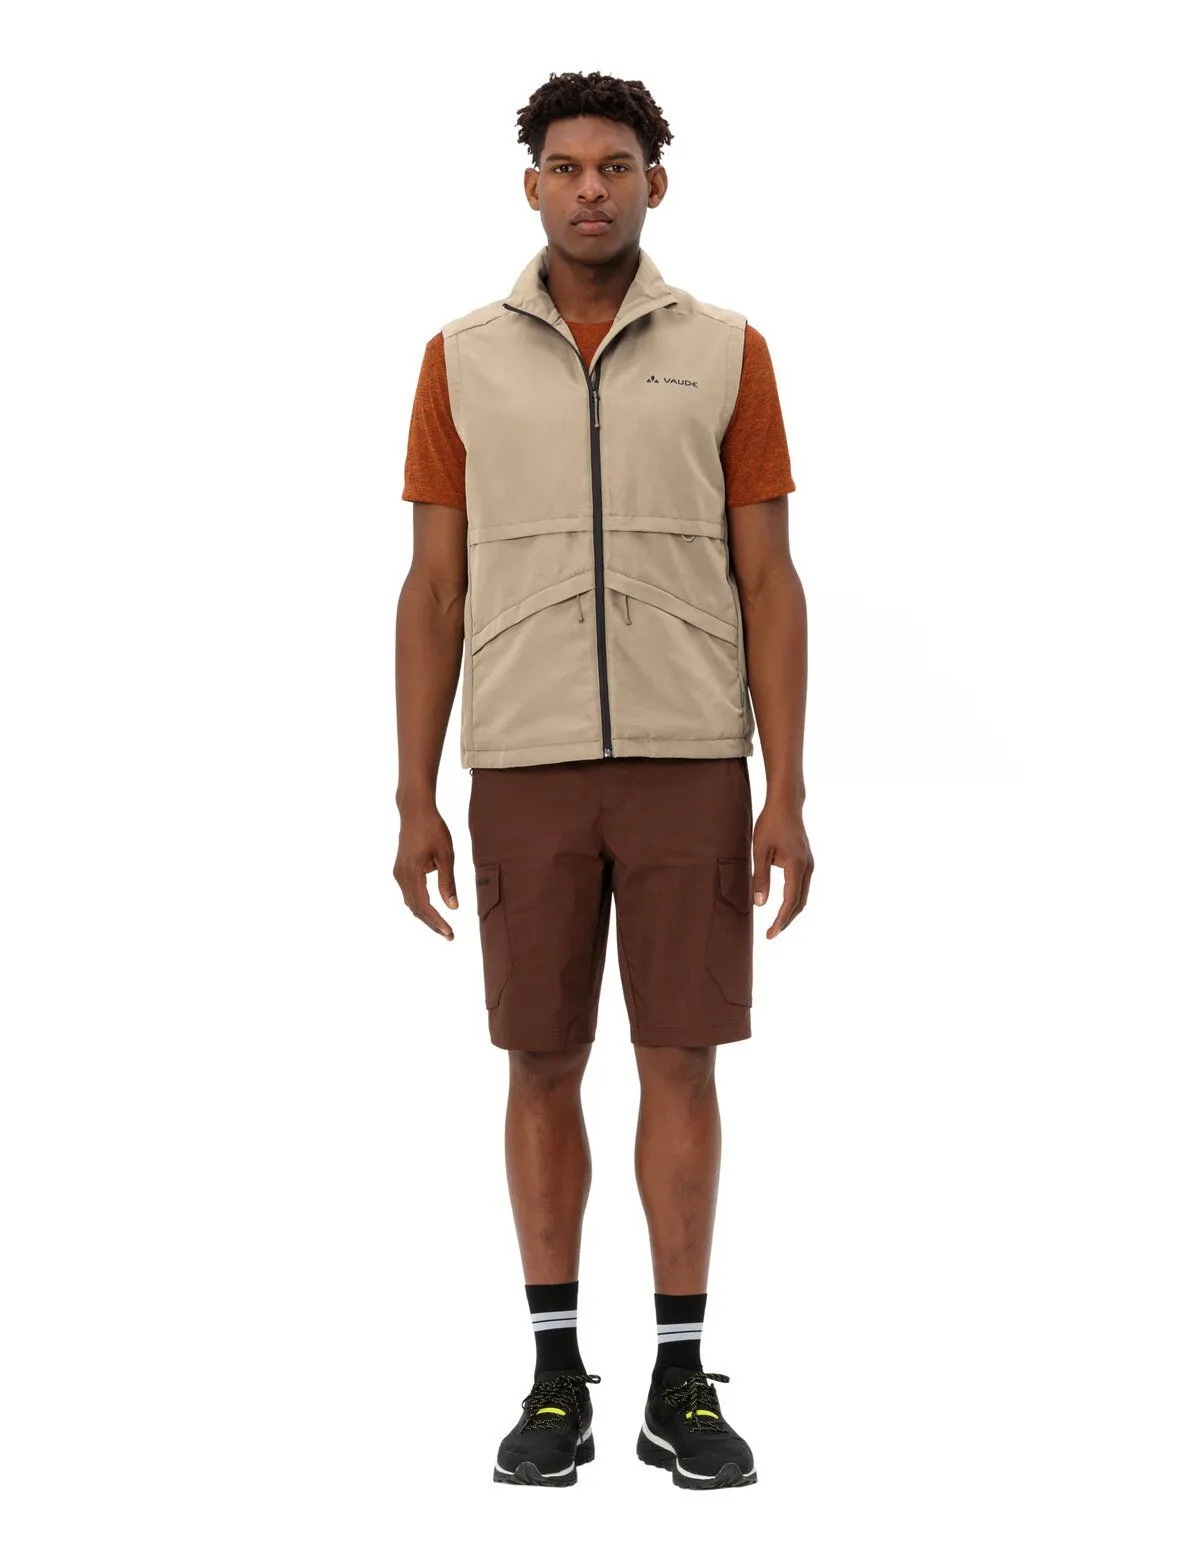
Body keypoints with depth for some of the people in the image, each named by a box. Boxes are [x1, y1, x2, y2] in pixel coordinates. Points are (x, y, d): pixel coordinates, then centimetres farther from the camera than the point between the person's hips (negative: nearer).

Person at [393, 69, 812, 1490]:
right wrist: (414, 802, -1)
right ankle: (556, 1378, 15)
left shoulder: (726, 352, 2)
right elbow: (434, 590, 5)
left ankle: (681, 1384, 10)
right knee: (543, 1065, 4)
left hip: (689, 760, 0)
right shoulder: (463, 359, 4)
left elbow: (768, 583, 1)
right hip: (525, 768, 1)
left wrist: (786, 795, -6)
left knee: (680, 1061, 0)